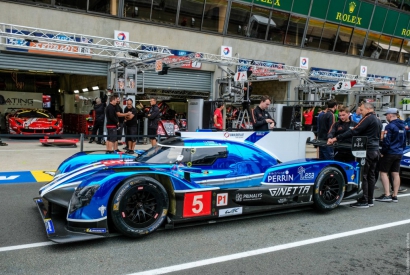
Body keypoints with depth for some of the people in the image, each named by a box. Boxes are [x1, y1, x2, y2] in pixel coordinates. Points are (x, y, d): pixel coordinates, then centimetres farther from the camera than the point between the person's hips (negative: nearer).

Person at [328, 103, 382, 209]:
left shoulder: (368, 118, -11)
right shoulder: (378, 120, 19)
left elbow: (354, 132, -20)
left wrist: (336, 138, -22)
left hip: (367, 151, -9)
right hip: (375, 150, 9)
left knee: (362, 175, -6)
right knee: (371, 175, 12)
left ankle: (363, 201, -4)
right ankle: (370, 200, 17)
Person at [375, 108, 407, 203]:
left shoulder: (390, 126, -15)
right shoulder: (402, 126, 13)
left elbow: (386, 142, -19)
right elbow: (404, 141, 20)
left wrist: (382, 152, -8)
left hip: (390, 153, -8)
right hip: (399, 153, 8)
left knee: (383, 172, -2)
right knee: (396, 174, 8)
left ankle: (387, 195, -7)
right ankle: (395, 196, 11)